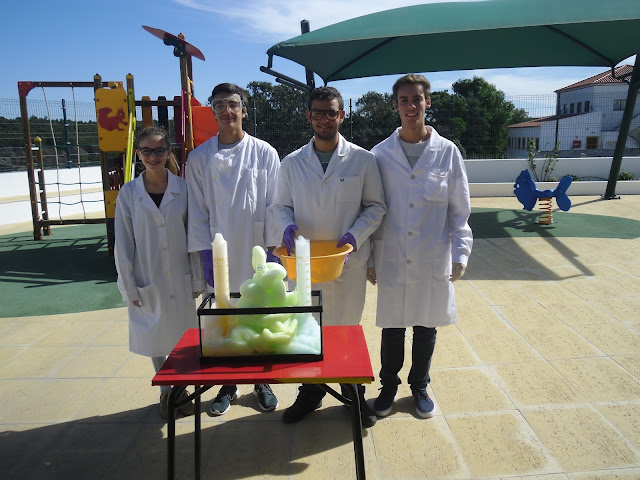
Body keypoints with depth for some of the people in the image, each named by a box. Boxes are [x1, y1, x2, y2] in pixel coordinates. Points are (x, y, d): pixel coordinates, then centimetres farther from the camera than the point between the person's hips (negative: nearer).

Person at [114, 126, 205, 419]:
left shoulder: (183, 189, -4)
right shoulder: (129, 193, -3)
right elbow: (123, 244, -1)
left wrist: (197, 279, -1)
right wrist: (129, 286, -3)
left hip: (181, 279, 0)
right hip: (147, 282, 0)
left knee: (183, 337, 12)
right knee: (155, 339, 14)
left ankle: (182, 389, 33)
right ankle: (165, 392, 34)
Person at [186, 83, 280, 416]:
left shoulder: (264, 153, 0)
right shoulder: (199, 158, 3)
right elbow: (198, 212, 2)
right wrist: (205, 254, -4)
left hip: (257, 253, -1)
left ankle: (261, 383, 31)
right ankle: (228, 386, 30)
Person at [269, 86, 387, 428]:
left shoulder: (362, 160, 0)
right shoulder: (292, 163, 5)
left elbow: (376, 206, 3)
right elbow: (280, 206, 10)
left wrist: (356, 234, -14)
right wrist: (287, 225, -12)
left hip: (348, 262, -1)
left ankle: (354, 394, 35)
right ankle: (310, 393, 35)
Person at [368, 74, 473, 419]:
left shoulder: (447, 152, -1)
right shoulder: (380, 154, -1)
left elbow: (459, 209, 4)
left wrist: (460, 253, -2)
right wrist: (370, 258, 1)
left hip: (433, 260, 1)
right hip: (392, 259, 0)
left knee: (426, 326, 14)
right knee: (392, 327, 11)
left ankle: (419, 386, 37)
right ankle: (389, 385, 34)